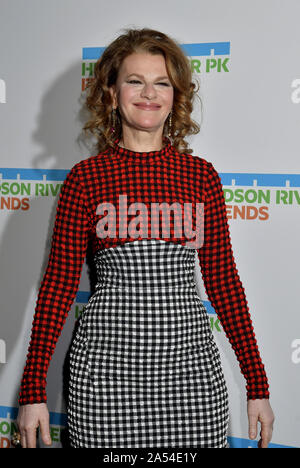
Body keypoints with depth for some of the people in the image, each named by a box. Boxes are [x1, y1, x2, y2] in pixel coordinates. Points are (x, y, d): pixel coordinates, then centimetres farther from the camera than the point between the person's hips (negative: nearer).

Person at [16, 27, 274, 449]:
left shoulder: (201, 176, 5)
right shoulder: (85, 177, 0)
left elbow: (223, 280, 8)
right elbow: (59, 284, 1)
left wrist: (257, 384, 7)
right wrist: (33, 390, -2)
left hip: (190, 357, 2)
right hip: (107, 361, -1)